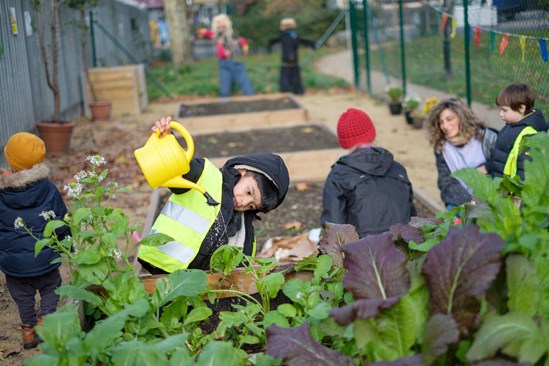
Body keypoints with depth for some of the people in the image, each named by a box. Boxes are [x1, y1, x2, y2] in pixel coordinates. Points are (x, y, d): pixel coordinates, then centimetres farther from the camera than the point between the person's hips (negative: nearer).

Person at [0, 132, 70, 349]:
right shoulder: (48, 189, -11)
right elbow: (61, 222, -4)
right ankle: (44, 319, 9)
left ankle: (28, 329, 26)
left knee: (23, 296, 19)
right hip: (44, 258, -1)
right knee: (50, 289, 21)